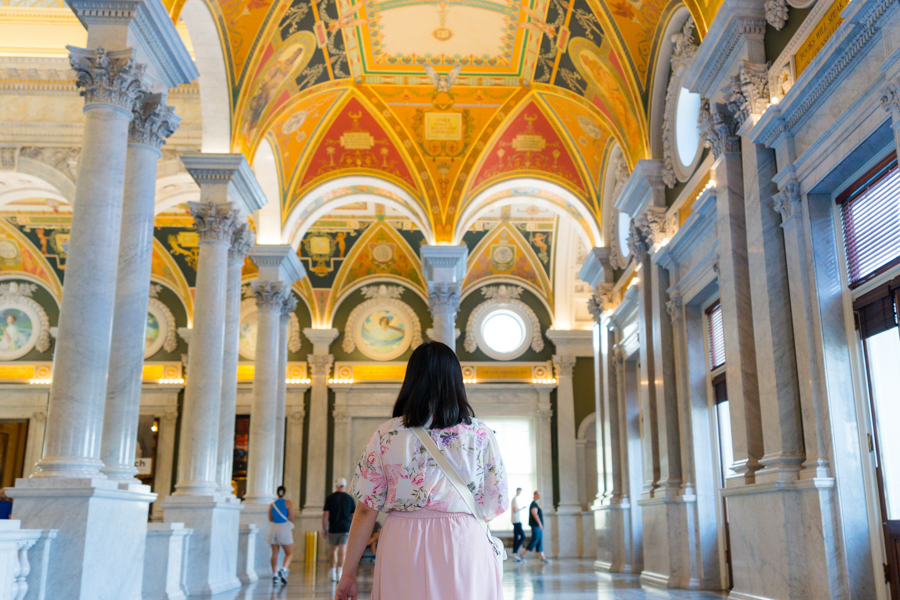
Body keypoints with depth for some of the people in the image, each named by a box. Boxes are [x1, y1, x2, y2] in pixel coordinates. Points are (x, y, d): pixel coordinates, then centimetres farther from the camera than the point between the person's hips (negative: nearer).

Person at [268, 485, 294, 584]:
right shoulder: (288, 503, -3)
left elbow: (270, 519, 12)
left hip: (274, 529, 4)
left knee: (275, 553, 10)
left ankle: (275, 574, 7)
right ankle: (283, 569, -19)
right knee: (289, 553, 3)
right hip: (285, 529, -3)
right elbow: (291, 518, -7)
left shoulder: (272, 505, 6)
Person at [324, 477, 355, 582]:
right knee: (342, 552, -2)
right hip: (346, 528, 0)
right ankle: (339, 573, -12)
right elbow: (354, 516, 7)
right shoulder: (350, 498, 4)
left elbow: (325, 515, -3)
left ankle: (333, 572, 15)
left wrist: (324, 529, 6)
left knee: (334, 551, 15)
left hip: (333, 529, 0)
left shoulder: (330, 498, -1)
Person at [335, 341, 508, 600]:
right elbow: (494, 506, 3)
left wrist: (348, 573, 6)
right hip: (463, 547, -1)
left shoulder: (385, 435, 0)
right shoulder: (481, 435, -1)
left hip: (402, 551, 1)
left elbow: (366, 510, -1)